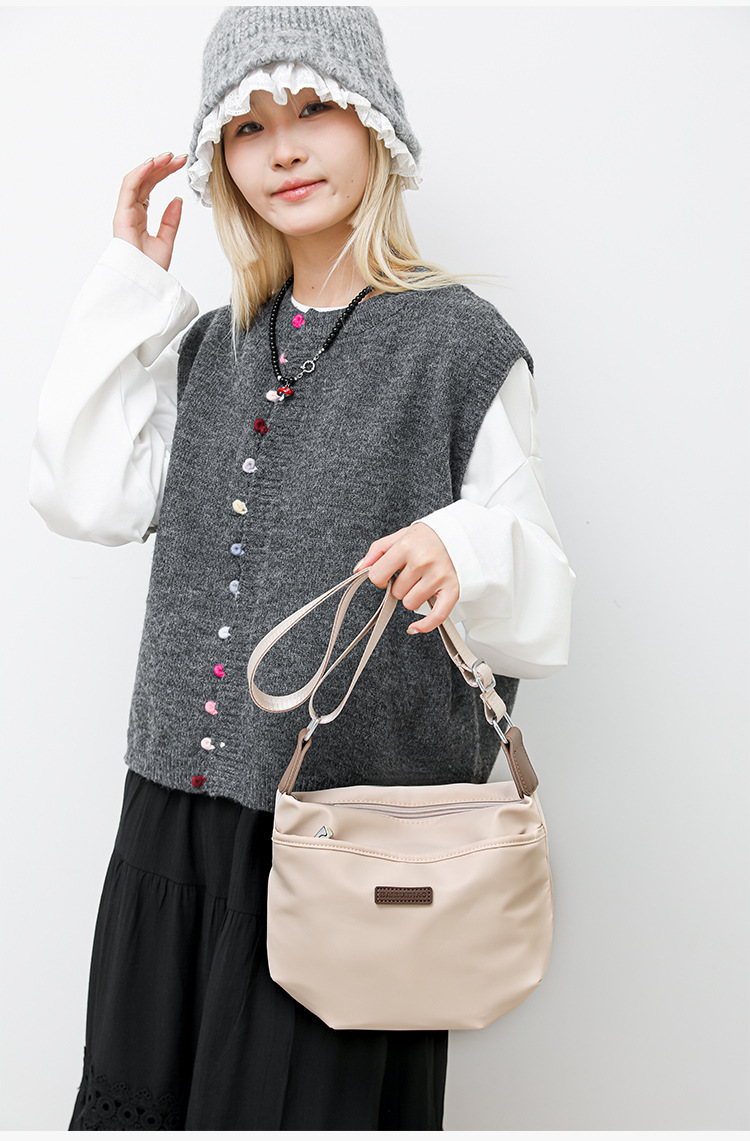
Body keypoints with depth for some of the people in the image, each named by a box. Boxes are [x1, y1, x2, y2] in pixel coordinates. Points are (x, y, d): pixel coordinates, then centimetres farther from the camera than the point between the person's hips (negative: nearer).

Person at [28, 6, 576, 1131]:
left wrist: (465, 553, -28)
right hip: (182, 797, 6)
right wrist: (131, 285, 2)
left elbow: (535, 588, -5)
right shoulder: (212, 346, 10)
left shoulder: (462, 343, -7)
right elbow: (84, 495, -1)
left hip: (352, 814, -5)